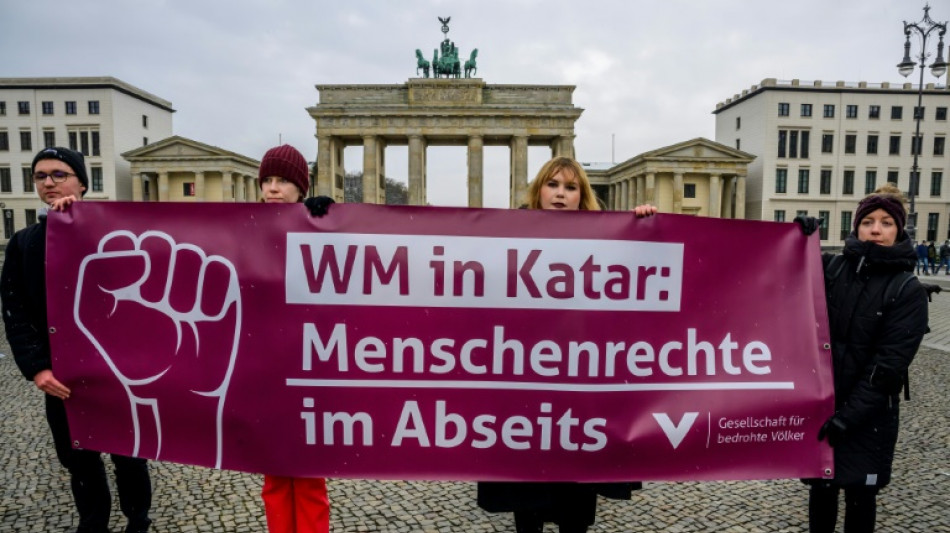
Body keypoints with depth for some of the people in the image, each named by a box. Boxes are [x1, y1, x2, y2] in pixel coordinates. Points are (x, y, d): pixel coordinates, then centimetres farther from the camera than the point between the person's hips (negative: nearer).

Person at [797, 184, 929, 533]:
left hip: (869, 414, -2)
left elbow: (888, 365, -13)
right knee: (820, 485, 15)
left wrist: (848, 416, -17)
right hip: (819, 403, 3)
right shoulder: (831, 268, -1)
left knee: (860, 493, 11)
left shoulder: (908, 291, -9)